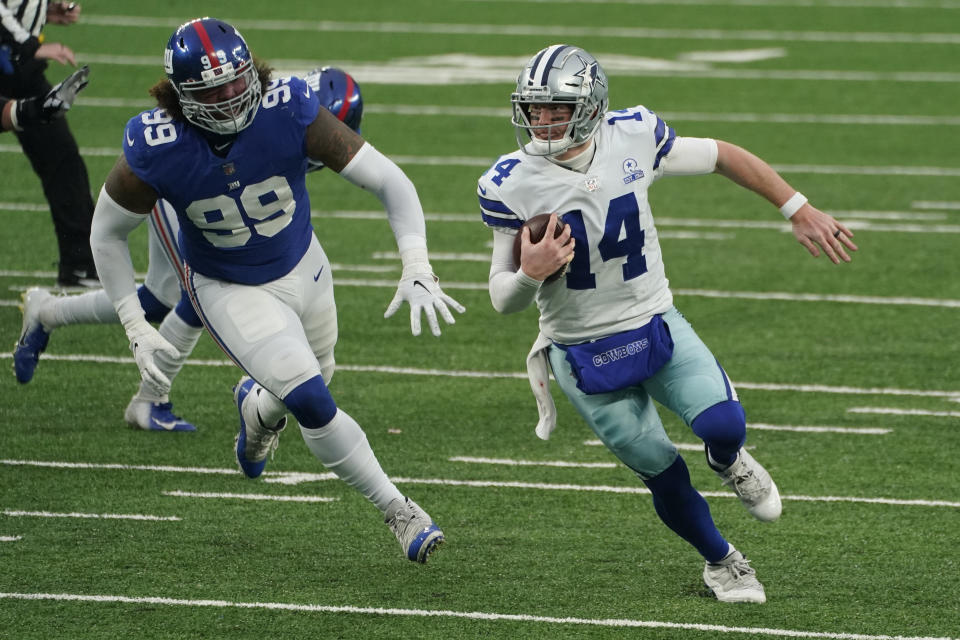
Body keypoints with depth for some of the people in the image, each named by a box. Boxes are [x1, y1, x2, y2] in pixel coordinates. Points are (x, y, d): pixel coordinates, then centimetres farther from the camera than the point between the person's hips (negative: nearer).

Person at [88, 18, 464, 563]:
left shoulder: (289, 112, -29)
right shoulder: (155, 151, -29)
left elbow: (389, 181, -25)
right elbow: (107, 234, -10)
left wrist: (418, 270, -36)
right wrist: (135, 327, -14)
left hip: (303, 269, 3)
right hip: (229, 290, -3)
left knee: (310, 386, 23)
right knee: (313, 406, -17)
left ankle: (257, 404, 60)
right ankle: (398, 512, 0)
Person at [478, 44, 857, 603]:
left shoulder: (633, 139, -12)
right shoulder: (512, 186, -15)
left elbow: (723, 157, 6)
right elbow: (504, 300, -9)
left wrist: (801, 211, 8)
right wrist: (531, 274, -33)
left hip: (656, 325, 1)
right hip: (584, 352, -1)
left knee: (723, 425, -20)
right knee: (663, 474, 1)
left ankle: (728, 461, 20)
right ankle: (720, 561, 30)